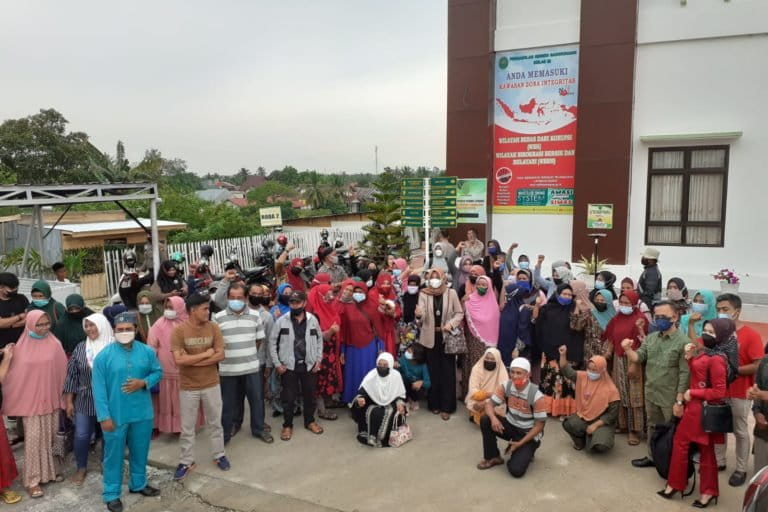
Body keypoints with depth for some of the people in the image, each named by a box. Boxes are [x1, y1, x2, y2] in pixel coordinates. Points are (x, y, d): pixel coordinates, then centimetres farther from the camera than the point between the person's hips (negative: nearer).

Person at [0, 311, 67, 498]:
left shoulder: (55, 344, -2)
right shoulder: (20, 347, -5)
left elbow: (62, 371, 2)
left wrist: (64, 396, 3)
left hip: (50, 399, 2)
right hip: (30, 400, -2)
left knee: (49, 436, 12)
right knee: (33, 438, -2)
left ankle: (48, 470, 29)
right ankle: (32, 480, 7)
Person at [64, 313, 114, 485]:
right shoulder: (80, 348, 0)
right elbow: (72, 375, 4)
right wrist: (69, 402, 3)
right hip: (85, 401, 2)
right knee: (81, 436, 6)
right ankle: (81, 468, 28)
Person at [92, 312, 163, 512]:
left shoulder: (147, 352, -3)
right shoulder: (103, 356, -12)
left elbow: (158, 372, 7)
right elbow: (99, 389, -11)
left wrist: (144, 382, -15)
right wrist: (104, 416, -14)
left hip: (142, 413, 3)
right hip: (115, 415, -3)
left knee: (140, 451, 19)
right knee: (114, 454, 9)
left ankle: (138, 484, 39)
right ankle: (111, 494, 24)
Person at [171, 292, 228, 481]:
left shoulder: (213, 328, -6)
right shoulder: (179, 330, -14)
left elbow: (220, 355, -12)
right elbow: (179, 360, -21)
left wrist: (192, 360, -17)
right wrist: (205, 354, -17)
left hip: (211, 384, 2)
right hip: (188, 387, -2)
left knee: (215, 423, 16)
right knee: (187, 427, 12)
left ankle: (219, 455, 32)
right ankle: (187, 461, 28)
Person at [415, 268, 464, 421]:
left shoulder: (451, 293, -5)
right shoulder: (423, 294, -3)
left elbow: (459, 313, 1)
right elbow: (422, 316, -11)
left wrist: (451, 323, -16)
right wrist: (419, 315, -34)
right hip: (431, 337, 1)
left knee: (447, 371, 3)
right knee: (433, 370, 8)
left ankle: (447, 406, 11)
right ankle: (434, 404, 21)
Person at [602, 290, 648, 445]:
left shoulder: (640, 319, -11)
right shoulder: (617, 318, 9)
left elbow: (641, 344, -15)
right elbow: (611, 340, 12)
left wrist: (634, 364, -19)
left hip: (632, 360, -6)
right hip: (618, 360, 6)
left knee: (634, 396, -1)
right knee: (620, 394, 11)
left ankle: (634, 430, 5)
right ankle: (622, 424, 22)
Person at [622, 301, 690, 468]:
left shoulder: (683, 342, -15)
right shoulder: (650, 338, 4)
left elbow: (685, 374, -16)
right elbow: (637, 358, 0)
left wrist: (679, 401, -17)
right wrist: (628, 349, -22)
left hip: (670, 398, -6)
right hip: (651, 394, 6)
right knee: (652, 428, 21)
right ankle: (652, 457, 37)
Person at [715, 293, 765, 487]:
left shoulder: (751, 335, -13)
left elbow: (758, 366, -16)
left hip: (740, 393, -5)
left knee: (740, 432, 9)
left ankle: (741, 469, 22)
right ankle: (718, 461, 30)